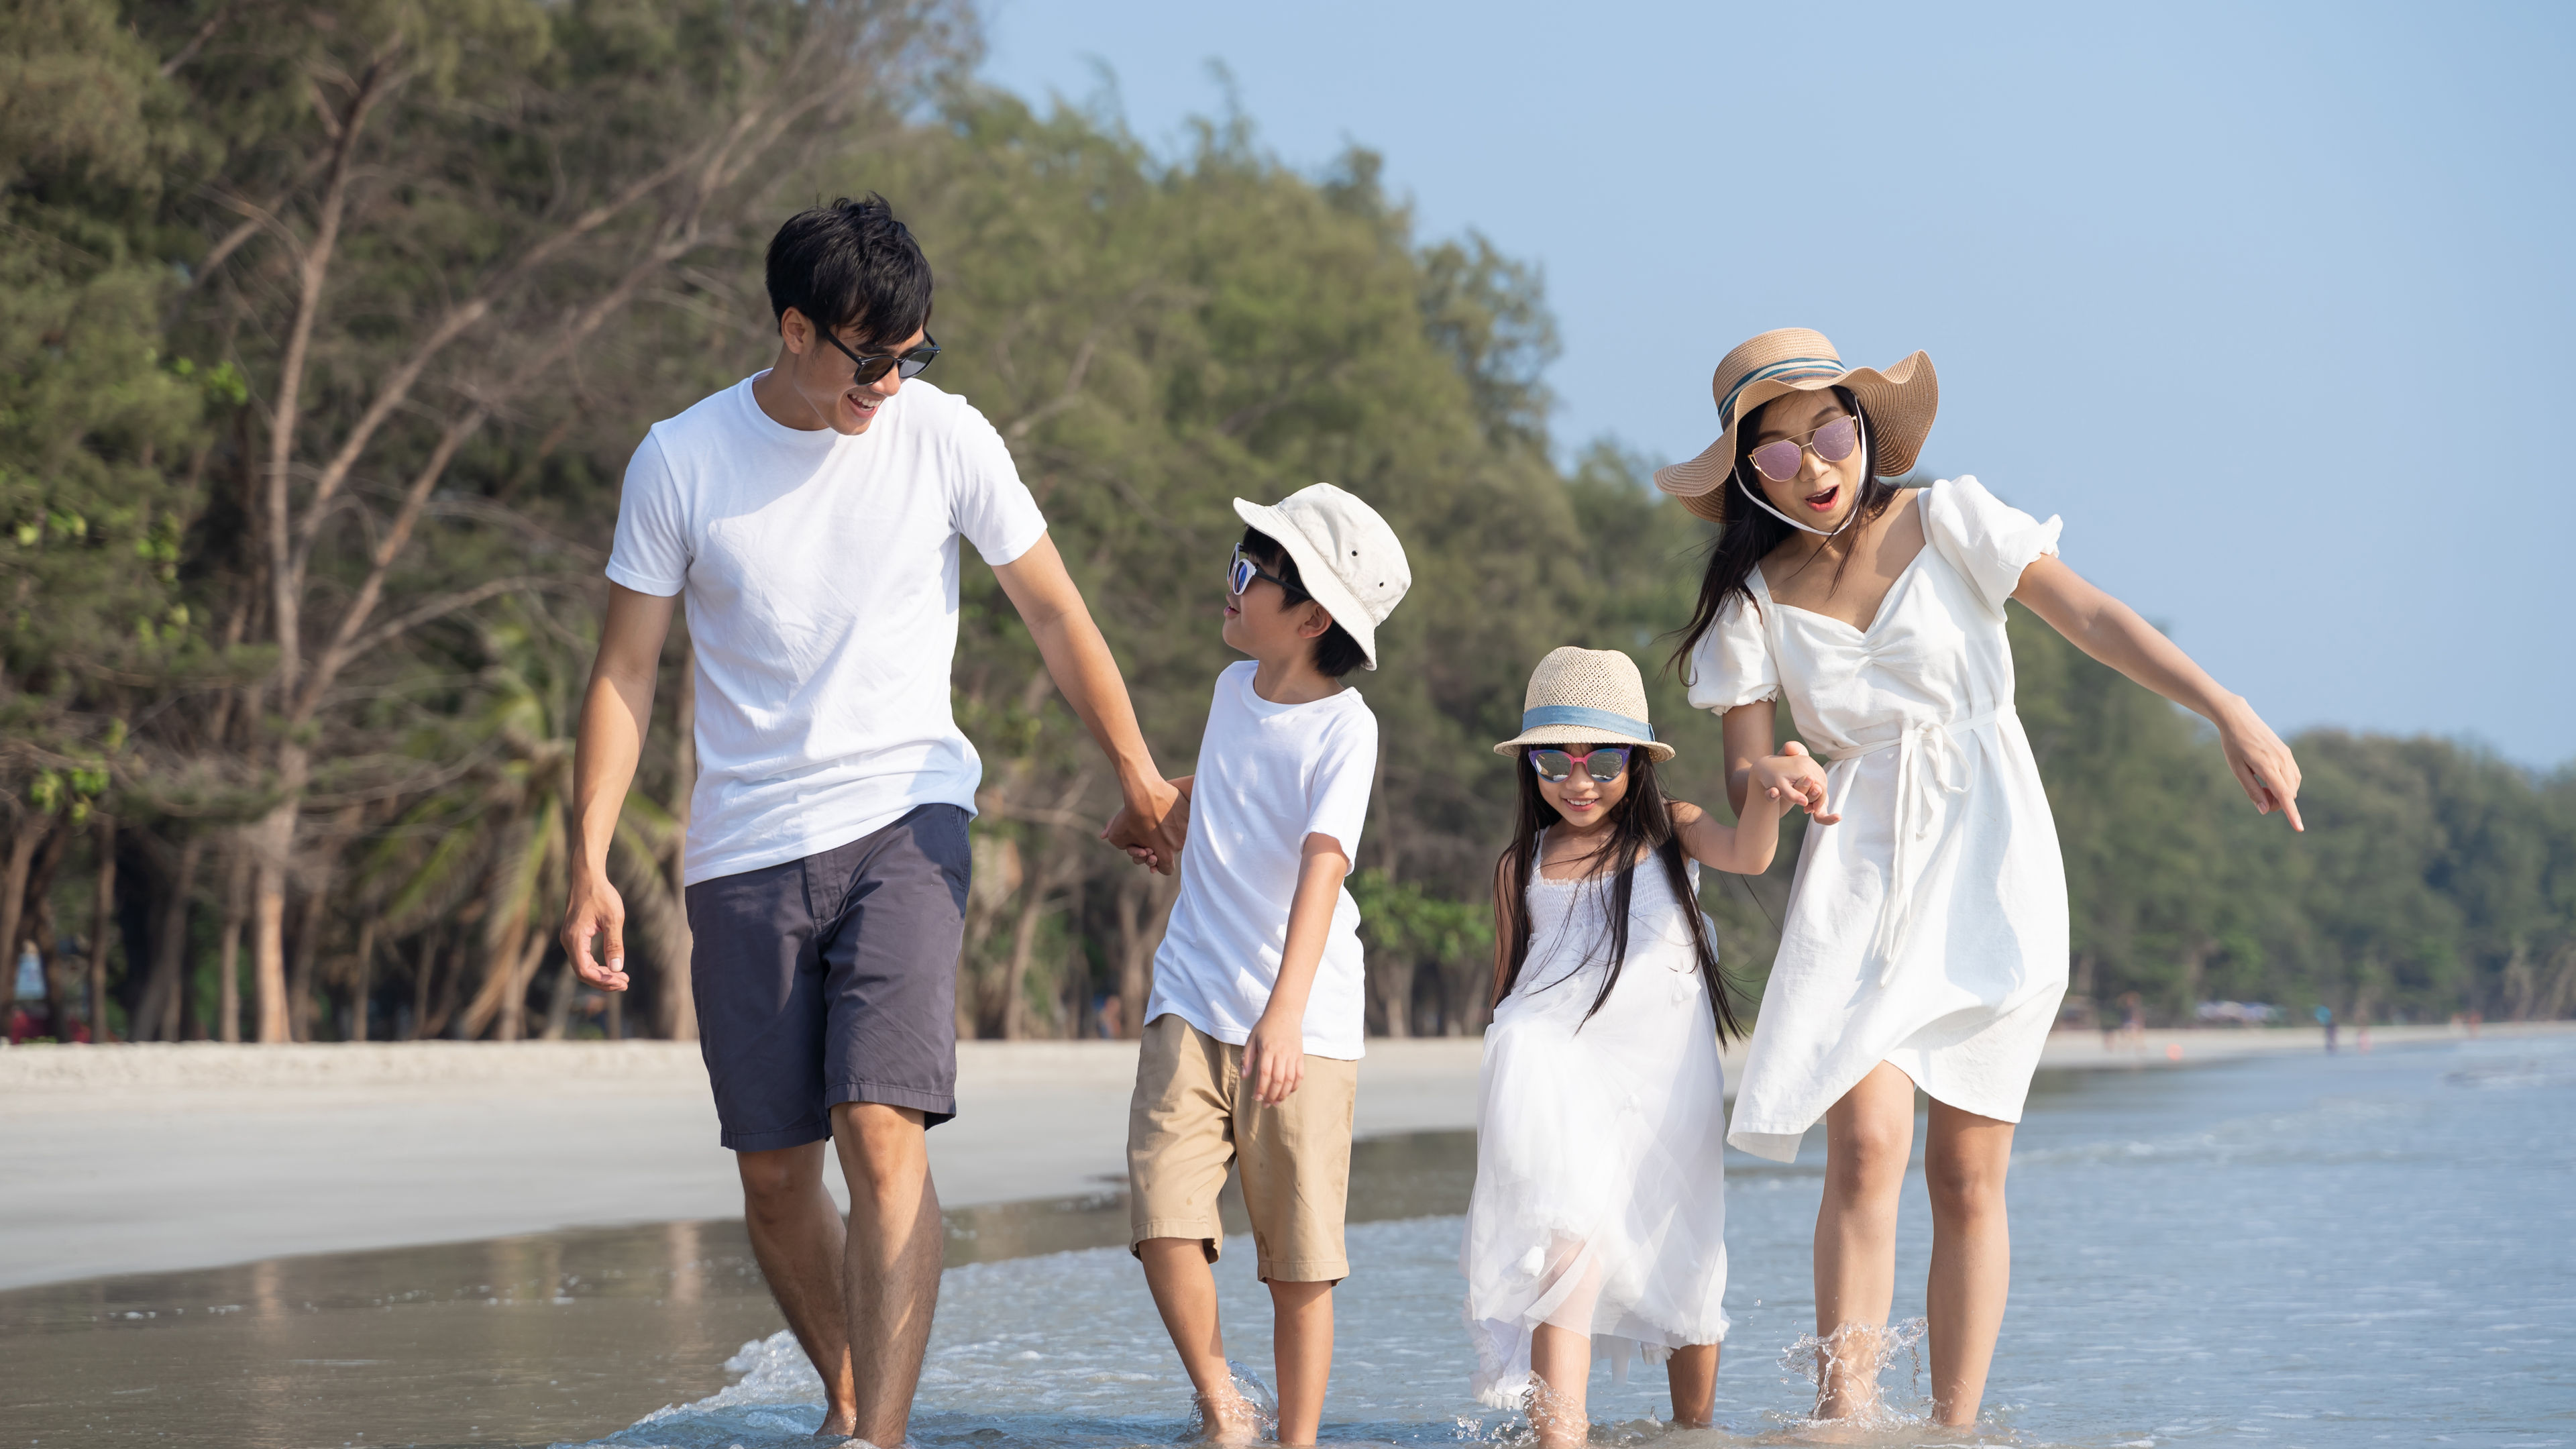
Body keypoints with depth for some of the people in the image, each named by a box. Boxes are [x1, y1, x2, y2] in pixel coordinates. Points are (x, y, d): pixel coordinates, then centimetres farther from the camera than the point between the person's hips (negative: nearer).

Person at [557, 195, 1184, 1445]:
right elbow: (625, 673, 2)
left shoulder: (944, 437, -2)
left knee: (882, 1132, -19)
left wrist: (1138, 774, 15)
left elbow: (1053, 612, 9)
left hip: (902, 823, -1)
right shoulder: (680, 462, -2)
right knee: (773, 1175, 7)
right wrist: (590, 863, -5)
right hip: (744, 850, 2)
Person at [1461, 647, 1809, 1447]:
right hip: (1557, 1073, -2)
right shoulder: (1522, 868, 8)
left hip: (1666, 1078, 2)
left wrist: (1763, 794, -35)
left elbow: (1746, 854, -13)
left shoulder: (1669, 832, 7)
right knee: (1569, 1243, -21)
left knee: (1684, 1262, 11)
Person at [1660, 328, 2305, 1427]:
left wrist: (2229, 714, -11)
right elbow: (1744, 778, 2)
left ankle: (1955, 1430, 3)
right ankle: (1842, 1419, -19)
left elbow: (2092, 617, -3)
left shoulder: (1947, 520, 0)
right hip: (1859, 877, 0)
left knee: (1967, 1175, -2)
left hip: (1990, 864, 0)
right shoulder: (1753, 598, 4)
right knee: (1865, 1147, -19)